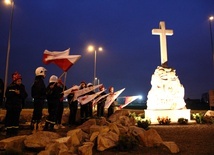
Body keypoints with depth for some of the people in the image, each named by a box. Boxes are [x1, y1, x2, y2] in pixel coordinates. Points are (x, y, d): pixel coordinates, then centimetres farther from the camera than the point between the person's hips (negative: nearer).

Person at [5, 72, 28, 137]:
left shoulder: (22, 87, 5)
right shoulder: (10, 87, -1)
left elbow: (25, 95, -2)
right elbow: (7, 95, -11)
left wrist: (20, 93, -18)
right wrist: (14, 93, -21)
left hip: (18, 105, 2)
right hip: (10, 105, -2)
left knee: (16, 118, 3)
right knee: (9, 118, -3)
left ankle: (15, 131, 10)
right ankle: (8, 131, 5)